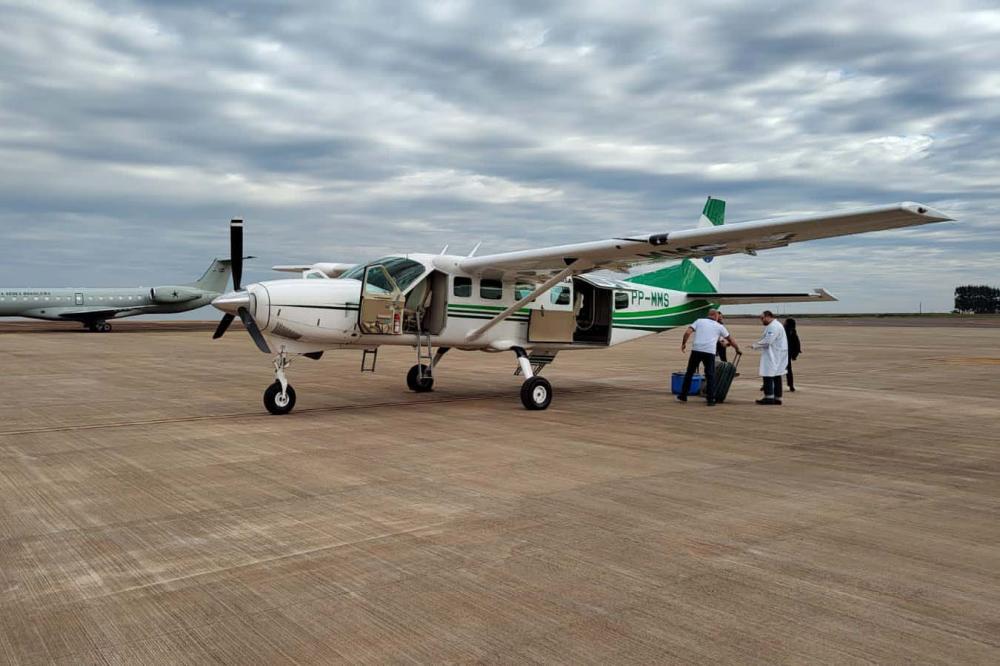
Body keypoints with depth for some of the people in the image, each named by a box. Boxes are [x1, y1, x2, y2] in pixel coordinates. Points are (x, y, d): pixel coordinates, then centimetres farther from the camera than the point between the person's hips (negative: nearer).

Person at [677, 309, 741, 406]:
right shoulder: (719, 326, 16)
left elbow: (687, 333, -1)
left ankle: (683, 396, 20)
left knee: (689, 373, 13)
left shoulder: (699, 321, 14)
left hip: (696, 350, 1)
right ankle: (711, 400, 5)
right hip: (709, 352, -1)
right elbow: (730, 340, 25)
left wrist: (684, 343, 12)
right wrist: (737, 349, 40)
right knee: (710, 376, 7)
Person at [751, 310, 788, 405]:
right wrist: (756, 344, 9)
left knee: (768, 375, -9)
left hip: (773, 356, -11)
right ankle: (777, 398, 13)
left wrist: (755, 345, -12)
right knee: (776, 376, 10)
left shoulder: (773, 326, -16)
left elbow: (767, 341, -22)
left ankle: (769, 397, -9)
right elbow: (767, 339, 21)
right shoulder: (773, 325, 18)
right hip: (775, 355, 11)